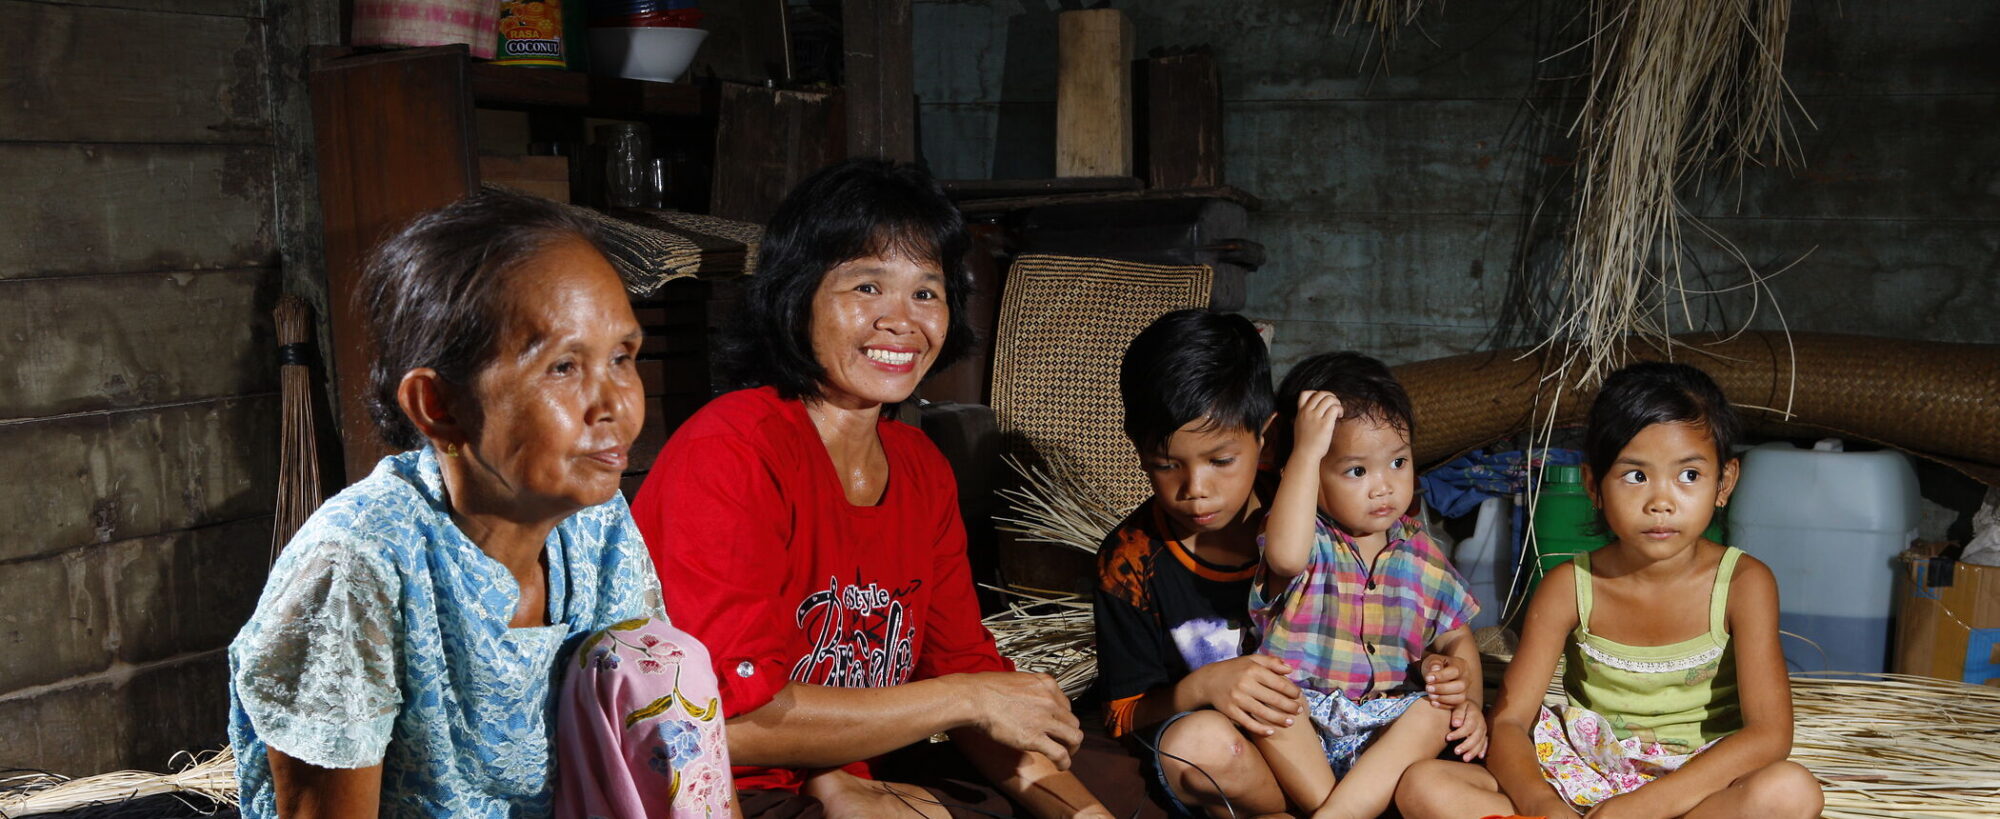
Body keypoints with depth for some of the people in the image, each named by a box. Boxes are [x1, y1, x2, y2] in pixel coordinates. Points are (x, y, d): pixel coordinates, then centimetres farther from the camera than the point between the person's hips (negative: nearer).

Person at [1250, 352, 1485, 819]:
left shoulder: (1421, 557, 11)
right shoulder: (1309, 539, -5)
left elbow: (1457, 640, 19)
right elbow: (1286, 556, -31)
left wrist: (1466, 688, -5)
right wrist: (1307, 450, -27)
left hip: (1384, 735, 4)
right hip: (1299, 732, -3)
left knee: (1437, 712, -25)